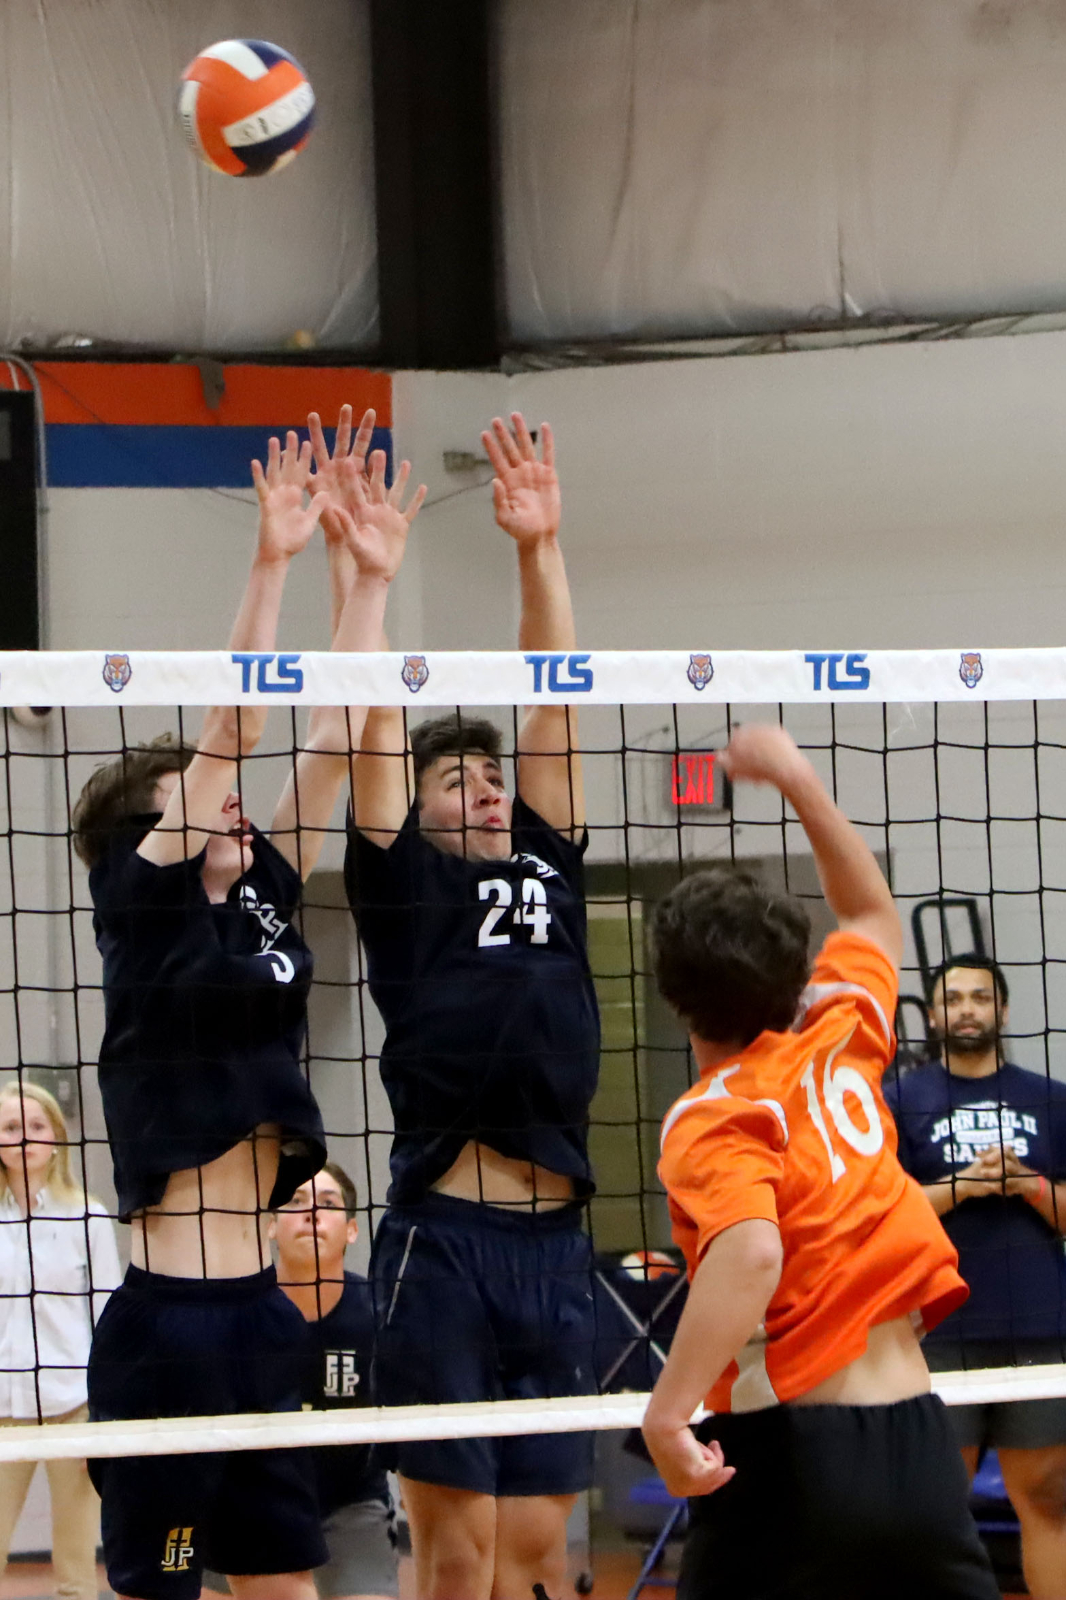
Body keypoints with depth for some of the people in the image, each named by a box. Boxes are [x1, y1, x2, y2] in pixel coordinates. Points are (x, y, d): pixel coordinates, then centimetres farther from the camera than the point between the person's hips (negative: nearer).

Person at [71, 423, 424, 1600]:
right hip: (167, 1315, -7)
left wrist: (371, 578, 7)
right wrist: (271, 565, -16)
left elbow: (330, 743, 11)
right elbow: (233, 730, -13)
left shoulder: (257, 901, 12)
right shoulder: (143, 900, -5)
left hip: (256, 1310, 7)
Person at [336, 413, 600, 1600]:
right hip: (443, 1243, -5)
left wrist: (539, 548, 7)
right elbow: (374, 725, -4)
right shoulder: (404, 886, 4)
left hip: (555, 1246, 5)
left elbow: (554, 699, 13)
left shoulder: (547, 867, 16)